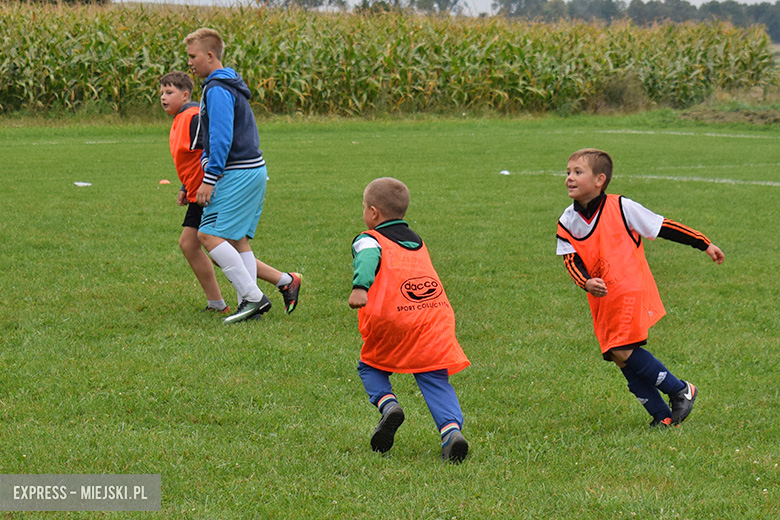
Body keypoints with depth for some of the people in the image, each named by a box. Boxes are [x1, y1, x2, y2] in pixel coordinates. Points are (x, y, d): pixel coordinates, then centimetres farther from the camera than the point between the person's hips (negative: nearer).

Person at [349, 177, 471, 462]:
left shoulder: (369, 240, 8)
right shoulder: (418, 242, 29)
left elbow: (367, 259, -14)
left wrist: (360, 287, -31)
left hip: (392, 321, -4)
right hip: (436, 316, 4)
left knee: (370, 366, 20)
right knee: (436, 379, 3)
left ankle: (387, 403, -5)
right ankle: (451, 428, -20)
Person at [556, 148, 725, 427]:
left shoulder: (621, 208, -9)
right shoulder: (568, 222, 4)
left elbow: (663, 227, -3)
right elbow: (571, 260, -2)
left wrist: (704, 244, 1)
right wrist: (586, 283, -24)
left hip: (632, 290, -6)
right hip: (602, 300, 6)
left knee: (624, 351, -17)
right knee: (619, 358, 2)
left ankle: (681, 391, 2)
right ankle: (663, 417, 11)